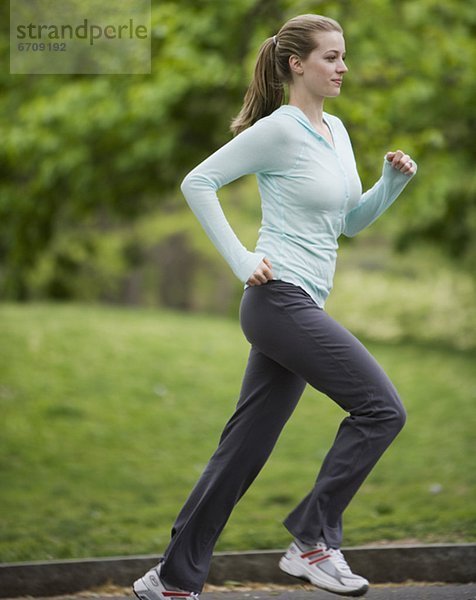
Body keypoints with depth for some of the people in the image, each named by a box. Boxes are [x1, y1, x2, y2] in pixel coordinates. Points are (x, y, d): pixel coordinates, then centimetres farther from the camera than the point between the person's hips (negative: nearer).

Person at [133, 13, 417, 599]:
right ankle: (312, 541, -5)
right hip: (281, 300, -8)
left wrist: (393, 181, 6)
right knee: (380, 407, -13)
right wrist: (241, 259, -14)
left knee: (245, 447, 9)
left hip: (300, 307, 8)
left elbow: (351, 221, 23)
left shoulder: (336, 131, 16)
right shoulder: (278, 130, -9)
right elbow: (198, 182, -10)